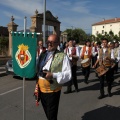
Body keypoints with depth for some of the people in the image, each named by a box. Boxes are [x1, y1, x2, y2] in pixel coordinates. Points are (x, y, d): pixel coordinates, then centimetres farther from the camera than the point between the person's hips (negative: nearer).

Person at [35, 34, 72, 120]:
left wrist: (53, 75, -28)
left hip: (53, 91, -6)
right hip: (41, 89, 7)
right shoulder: (43, 54, 8)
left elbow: (68, 74, -17)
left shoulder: (63, 57, -13)